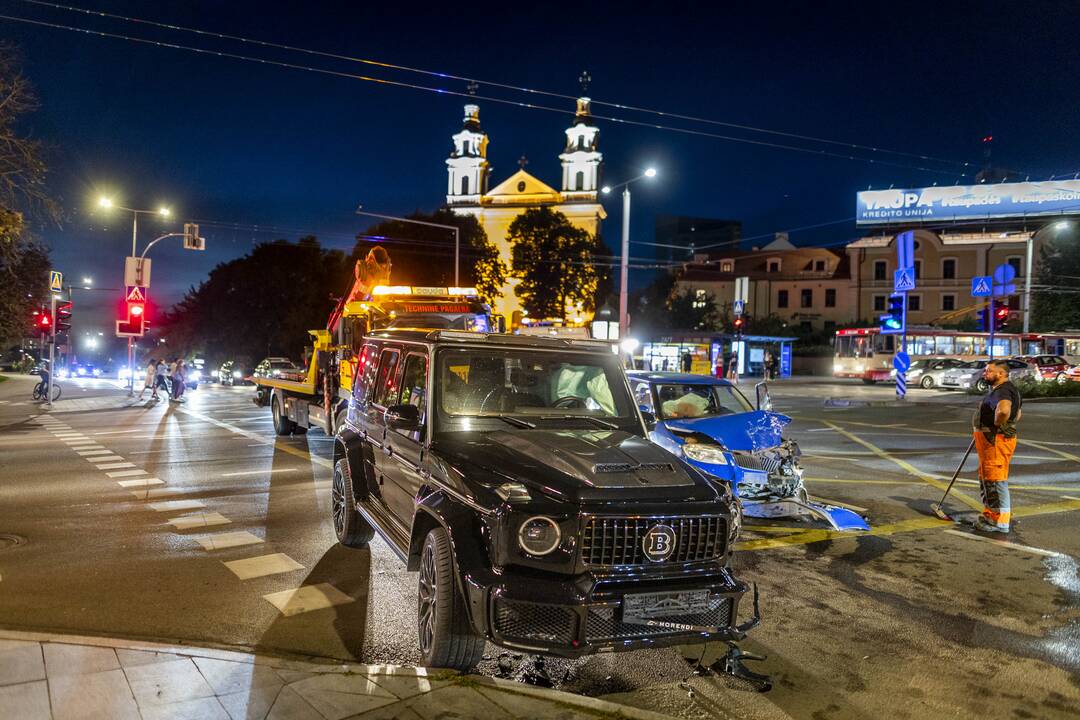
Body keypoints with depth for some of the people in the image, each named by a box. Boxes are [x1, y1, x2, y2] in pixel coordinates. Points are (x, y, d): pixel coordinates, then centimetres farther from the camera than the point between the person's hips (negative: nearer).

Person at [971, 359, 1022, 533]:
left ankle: (1000, 521, 3)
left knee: (995, 480, -5)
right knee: (986, 478, 20)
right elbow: (1017, 415, 29)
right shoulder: (999, 389, 15)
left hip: (997, 441, -11)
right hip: (989, 441, 11)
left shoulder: (1003, 390, -20)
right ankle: (991, 514, 31)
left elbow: (1004, 410, -42)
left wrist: (997, 425, -24)